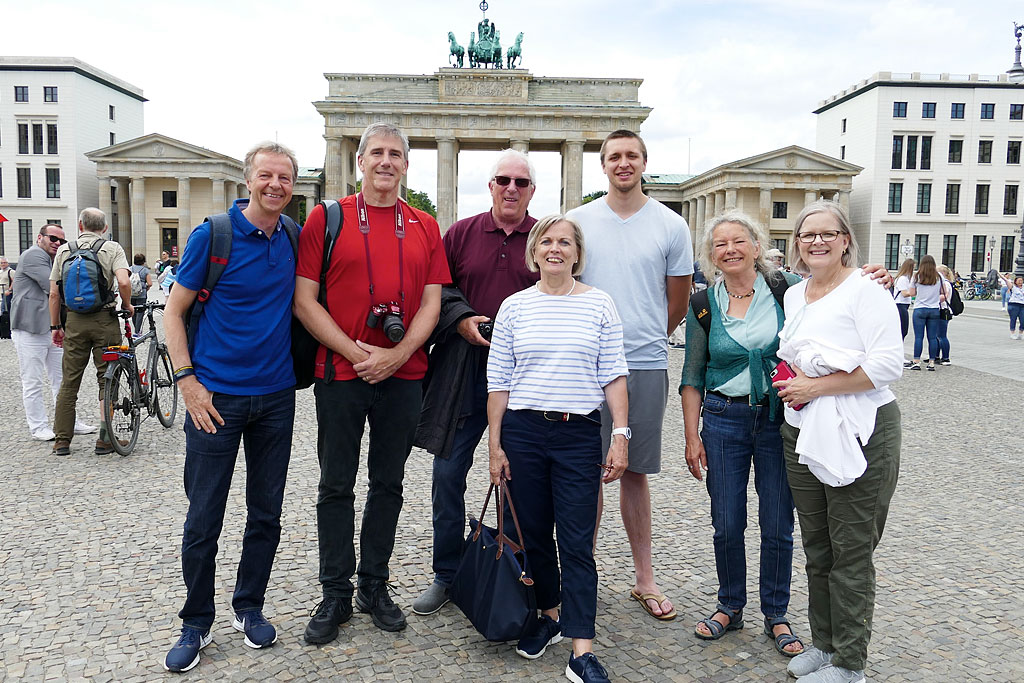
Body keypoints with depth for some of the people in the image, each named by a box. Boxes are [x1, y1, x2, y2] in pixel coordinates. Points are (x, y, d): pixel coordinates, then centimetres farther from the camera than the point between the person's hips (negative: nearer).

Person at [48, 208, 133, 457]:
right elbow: (123, 282, -19)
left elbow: (54, 294, 5)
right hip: (105, 319, -2)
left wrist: (55, 326, 13)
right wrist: (127, 305, -1)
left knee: (69, 383, 10)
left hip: (74, 321, 3)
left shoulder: (64, 250, 7)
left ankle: (62, 440, 15)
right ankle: (104, 438, 5)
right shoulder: (112, 248, -2)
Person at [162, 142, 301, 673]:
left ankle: (250, 608, 30)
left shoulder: (294, 239, 4)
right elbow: (174, 312, -2)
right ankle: (196, 623, 22)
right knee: (203, 519, 3)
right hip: (216, 398, -3)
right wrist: (187, 380, -12)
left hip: (276, 395, 4)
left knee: (266, 514, 12)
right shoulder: (211, 236, -7)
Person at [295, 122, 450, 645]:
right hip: (339, 372, -2)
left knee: (388, 484, 11)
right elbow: (304, 301, -4)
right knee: (336, 486, 6)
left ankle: (374, 587, 26)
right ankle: (335, 595, 20)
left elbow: (431, 304, 4)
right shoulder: (326, 219, 1)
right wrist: (358, 353, -12)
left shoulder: (424, 227, 8)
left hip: (403, 374, 2)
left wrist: (396, 355, -11)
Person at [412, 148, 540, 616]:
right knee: (448, 473, 4)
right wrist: (461, 320, -8)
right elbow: (436, 290, 10)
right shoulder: (460, 234, 9)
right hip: (464, 371, 1)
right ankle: (446, 574, 21)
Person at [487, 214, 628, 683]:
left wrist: (620, 435, -5)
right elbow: (498, 381, 5)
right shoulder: (514, 307, 4)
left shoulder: (599, 305, 3)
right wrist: (495, 445, 2)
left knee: (577, 542, -2)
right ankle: (548, 614, 33)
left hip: (579, 434, -1)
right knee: (533, 534, 12)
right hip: (522, 432, 2)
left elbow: (613, 376, 2)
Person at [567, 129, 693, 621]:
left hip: (646, 365, 0)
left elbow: (678, 305, 11)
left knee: (635, 472, 10)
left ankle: (645, 579, 21)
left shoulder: (671, 226, 4)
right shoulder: (577, 221, 5)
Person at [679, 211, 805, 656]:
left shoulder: (787, 289, -2)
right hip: (725, 420, 1)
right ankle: (730, 607, 29)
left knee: (778, 526, 7)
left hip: (779, 417, -1)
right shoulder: (704, 305, 2)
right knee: (727, 524, 7)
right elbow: (693, 376, 5)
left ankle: (776, 615, 26)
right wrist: (692, 434, 1)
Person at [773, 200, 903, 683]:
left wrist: (816, 387, -19)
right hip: (801, 434, 7)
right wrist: (790, 382, 5)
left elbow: (887, 364, -18)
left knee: (851, 552, 2)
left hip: (860, 434, -7)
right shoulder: (793, 295, 13)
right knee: (816, 547, 16)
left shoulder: (866, 291, -9)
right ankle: (823, 644, 31)